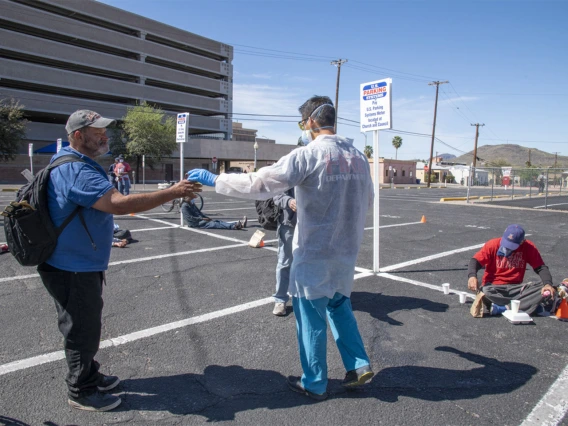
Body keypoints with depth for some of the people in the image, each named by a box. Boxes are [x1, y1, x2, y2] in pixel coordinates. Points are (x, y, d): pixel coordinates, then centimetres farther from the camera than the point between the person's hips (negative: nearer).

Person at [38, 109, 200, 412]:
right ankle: (81, 392, 24)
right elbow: (119, 204, -37)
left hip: (81, 265, 10)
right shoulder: (76, 171, -26)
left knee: (86, 327, 23)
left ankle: (89, 376, 40)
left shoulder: (75, 165, 10)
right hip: (73, 270, -10)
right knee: (82, 331, 6)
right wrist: (173, 192, -35)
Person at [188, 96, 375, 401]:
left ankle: (314, 384, 24)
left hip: (314, 252, -6)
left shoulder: (307, 155, -16)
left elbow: (259, 183, -18)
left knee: (310, 314, 10)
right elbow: (366, 201, 14)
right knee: (339, 305, 26)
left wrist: (215, 180, -8)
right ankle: (359, 365, 27)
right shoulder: (358, 156, 3)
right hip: (346, 250, 6)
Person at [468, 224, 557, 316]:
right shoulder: (493, 244, -7)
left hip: (516, 288, 3)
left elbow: (541, 267, 0)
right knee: (485, 291, -38)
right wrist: (472, 276, -32)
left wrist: (548, 284, -19)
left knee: (547, 291, -22)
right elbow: (476, 260, -12)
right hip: (494, 287, -3)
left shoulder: (528, 247, 0)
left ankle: (501, 308, -33)